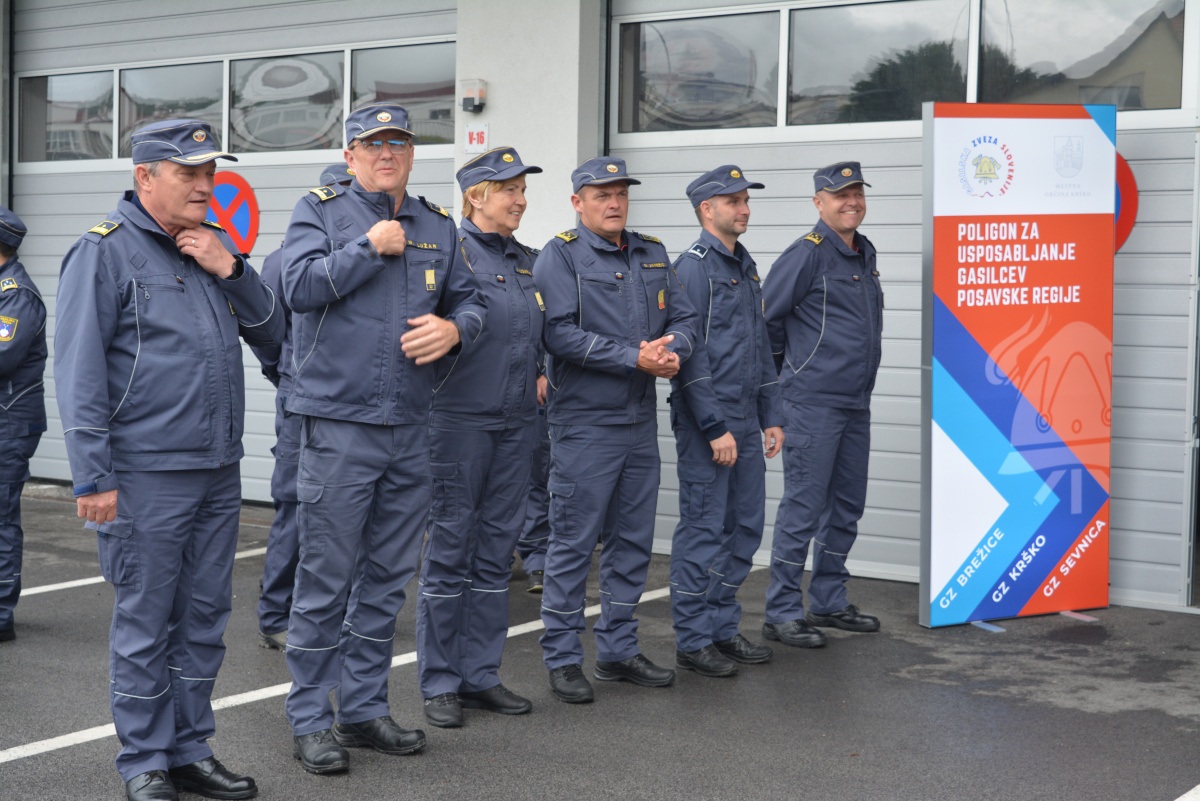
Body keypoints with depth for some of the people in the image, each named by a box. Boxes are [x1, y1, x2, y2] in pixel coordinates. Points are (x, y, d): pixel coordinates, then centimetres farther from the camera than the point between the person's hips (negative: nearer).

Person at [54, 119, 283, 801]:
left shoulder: (213, 246, 15)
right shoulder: (106, 251, -6)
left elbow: (274, 331, 12)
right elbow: (80, 371, -10)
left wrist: (230, 269, -4)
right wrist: (94, 477, -15)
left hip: (219, 470, 7)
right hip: (146, 476, -7)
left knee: (205, 618, 12)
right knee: (146, 624, 2)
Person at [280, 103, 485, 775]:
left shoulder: (438, 226, 13)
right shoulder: (321, 210, 1)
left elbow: (471, 301, 13)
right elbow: (301, 286, -14)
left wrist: (455, 328, -8)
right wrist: (371, 247, -12)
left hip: (411, 428, 5)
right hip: (340, 424, -5)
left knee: (388, 578, 11)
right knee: (326, 579, -2)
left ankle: (365, 707, 23)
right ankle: (312, 719, 9)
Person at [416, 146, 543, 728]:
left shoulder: (528, 261, 15)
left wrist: (543, 376, 12)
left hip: (515, 421, 7)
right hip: (460, 420, -7)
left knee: (496, 553, 11)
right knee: (449, 551, 0)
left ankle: (481, 674, 20)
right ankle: (439, 683, 8)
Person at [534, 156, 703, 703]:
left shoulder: (652, 255, 14)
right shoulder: (560, 256, -7)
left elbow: (684, 319, 12)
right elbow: (560, 333, -18)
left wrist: (672, 351, -12)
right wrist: (635, 358, -20)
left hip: (641, 422, 7)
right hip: (584, 424, -7)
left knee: (633, 540, 13)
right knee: (573, 543, -1)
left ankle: (618, 649, 24)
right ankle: (562, 659, 8)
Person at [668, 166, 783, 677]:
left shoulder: (746, 266, 16)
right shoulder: (694, 266, -11)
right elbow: (687, 355, -16)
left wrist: (769, 416, 16)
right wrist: (714, 427, -18)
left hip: (744, 423, 8)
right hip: (706, 423, -8)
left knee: (745, 527, 12)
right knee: (703, 530, -2)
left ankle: (723, 627, 23)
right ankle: (693, 640, 7)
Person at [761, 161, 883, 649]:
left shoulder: (865, 254, 13)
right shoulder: (807, 254, -11)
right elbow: (765, 317, -8)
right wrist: (787, 368, 3)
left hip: (856, 403, 8)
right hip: (813, 402, -8)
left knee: (846, 507, 13)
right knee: (803, 507, -5)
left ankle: (828, 603, 24)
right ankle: (782, 613, 2)